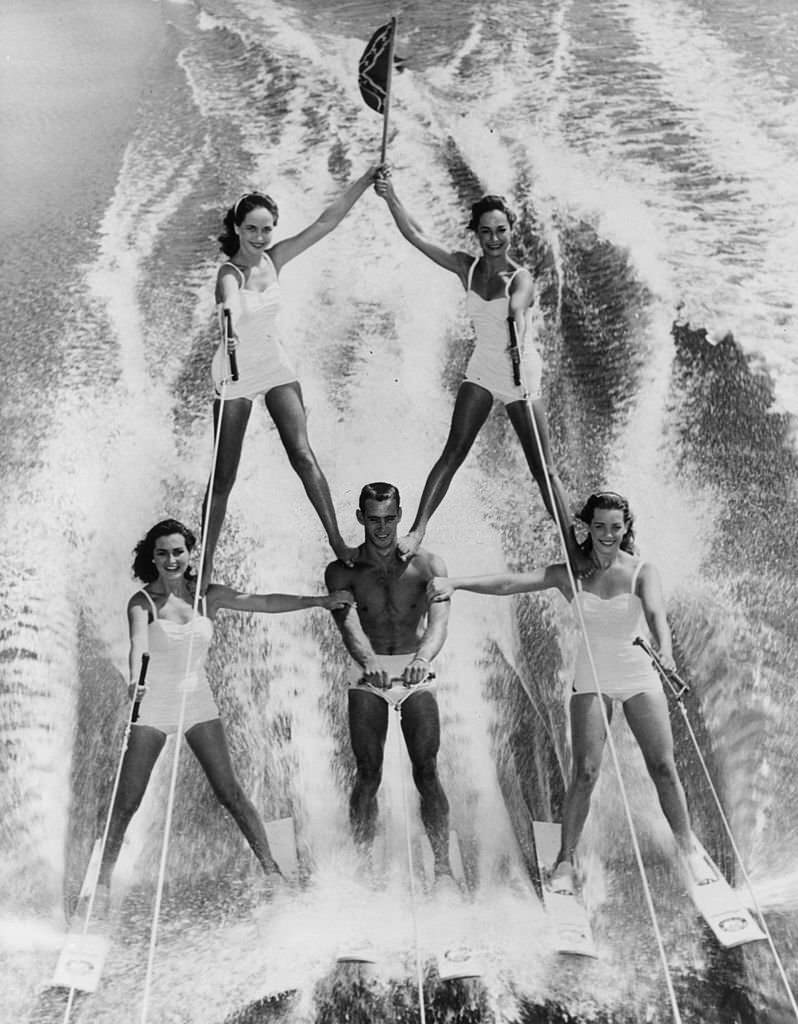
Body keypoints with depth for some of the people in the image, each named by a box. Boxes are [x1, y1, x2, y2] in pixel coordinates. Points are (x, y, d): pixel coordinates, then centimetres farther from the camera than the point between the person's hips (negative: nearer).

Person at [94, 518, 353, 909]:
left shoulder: (208, 596, 1)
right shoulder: (142, 602, -7)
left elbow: (266, 602, 1)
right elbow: (138, 643, -25)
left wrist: (320, 600, -3)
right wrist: (135, 680, -45)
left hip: (197, 700, 2)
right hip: (152, 704, -2)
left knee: (228, 789, 0)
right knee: (127, 801, 0)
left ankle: (270, 867, 9)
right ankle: (102, 881, 16)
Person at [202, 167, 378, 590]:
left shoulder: (274, 258, -2)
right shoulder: (229, 272, -18)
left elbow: (327, 221, -2)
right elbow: (229, 301, -43)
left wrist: (367, 179, -7)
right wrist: (229, 328, -66)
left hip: (276, 366, 4)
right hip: (237, 371, -4)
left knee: (303, 454, -5)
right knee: (224, 474, -1)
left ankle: (337, 542, 1)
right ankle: (206, 565, 10)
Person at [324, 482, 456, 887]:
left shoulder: (427, 564, -2)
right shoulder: (343, 570, -1)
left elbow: (439, 621, -16)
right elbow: (348, 623, -16)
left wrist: (423, 659, -37)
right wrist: (367, 662, -38)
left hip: (417, 672, 0)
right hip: (367, 673, 0)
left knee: (426, 771, -8)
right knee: (368, 775, -1)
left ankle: (442, 865, 1)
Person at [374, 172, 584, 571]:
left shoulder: (520, 277, -16)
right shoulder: (466, 267, -2)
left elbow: (518, 309, -40)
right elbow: (415, 234, 0)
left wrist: (519, 342, -59)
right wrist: (390, 197, -7)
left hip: (520, 375, -4)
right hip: (481, 371, 4)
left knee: (543, 470, -3)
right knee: (452, 453, -3)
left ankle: (574, 554, 3)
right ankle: (417, 530, 1)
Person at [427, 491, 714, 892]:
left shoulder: (642, 572, -7)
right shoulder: (570, 574, -6)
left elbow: (655, 611, -27)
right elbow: (511, 582, -17)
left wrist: (664, 648, -49)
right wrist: (455, 582, -30)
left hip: (640, 678, 0)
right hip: (591, 681, 0)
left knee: (663, 767, 5)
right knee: (585, 772, -5)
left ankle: (688, 849, 26)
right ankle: (565, 859, 10)